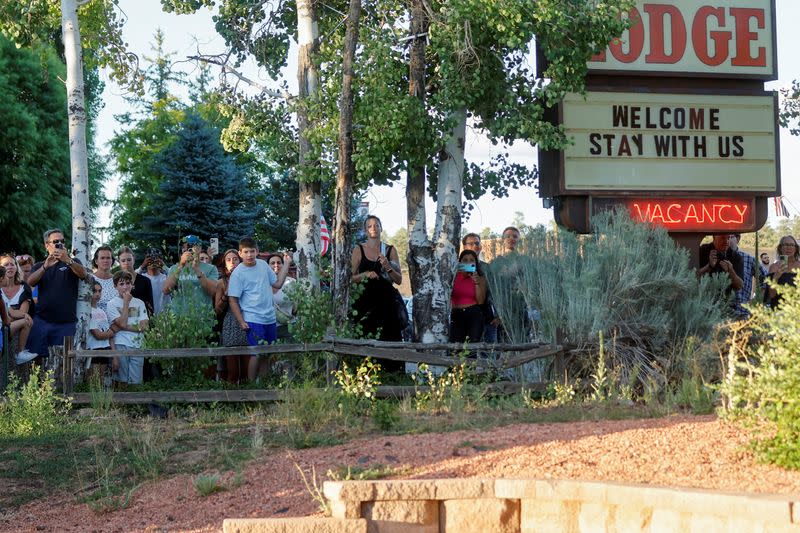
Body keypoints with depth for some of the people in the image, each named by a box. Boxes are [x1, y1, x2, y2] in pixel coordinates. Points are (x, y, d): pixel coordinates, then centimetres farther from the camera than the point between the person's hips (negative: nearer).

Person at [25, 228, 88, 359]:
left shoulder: (73, 263, 11)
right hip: (42, 320, 1)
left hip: (66, 323, -1)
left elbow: (83, 274, -11)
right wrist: (45, 266, -21)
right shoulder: (39, 266, 16)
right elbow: (30, 282, -4)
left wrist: (67, 260, -29)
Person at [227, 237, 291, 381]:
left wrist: (286, 264, 10)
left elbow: (277, 283, 15)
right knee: (257, 353, -9)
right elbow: (233, 300, -9)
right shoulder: (238, 273, -9)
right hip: (253, 320, -6)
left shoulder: (263, 264, 8)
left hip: (270, 319, 6)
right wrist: (241, 322, -14)